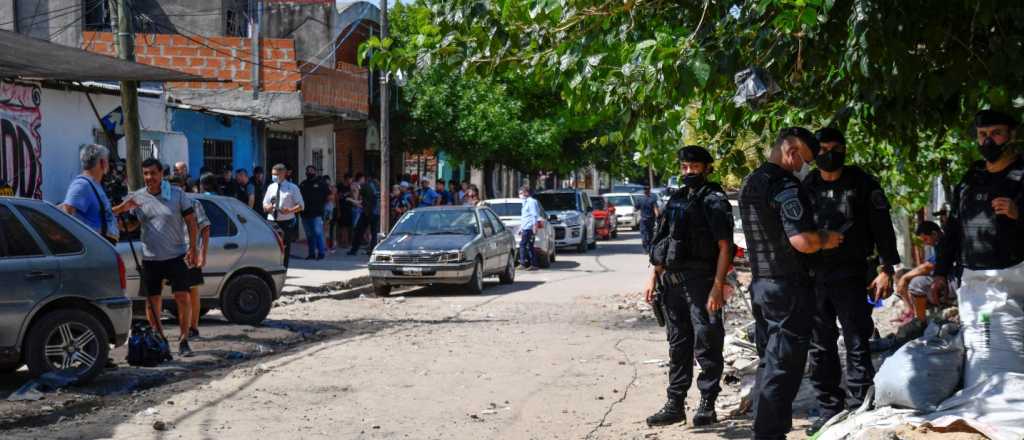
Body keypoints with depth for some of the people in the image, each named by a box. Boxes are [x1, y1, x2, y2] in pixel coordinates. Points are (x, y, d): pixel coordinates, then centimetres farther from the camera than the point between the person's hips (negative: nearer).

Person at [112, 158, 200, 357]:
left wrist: (192, 248, -7)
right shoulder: (137, 198, 4)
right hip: (150, 258, 2)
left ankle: (184, 340, 2)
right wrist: (123, 210, -12)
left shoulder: (177, 194, -2)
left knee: (183, 297, -8)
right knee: (152, 301, 7)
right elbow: (129, 226, 9)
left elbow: (191, 222, 2)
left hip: (176, 256, -2)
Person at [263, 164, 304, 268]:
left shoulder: (292, 188, 2)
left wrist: (290, 210, -18)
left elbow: (301, 206, 0)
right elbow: (265, 205, 18)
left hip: (286, 222, -3)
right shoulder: (271, 187, 13)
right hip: (272, 221, 3)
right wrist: (267, 207, -7)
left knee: (285, 249, 2)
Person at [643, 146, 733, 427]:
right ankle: (675, 405, 18)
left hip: (700, 283, -7)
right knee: (678, 345, 12)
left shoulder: (714, 200, -5)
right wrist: (654, 276, 12)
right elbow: (663, 244, 20)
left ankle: (707, 405, 6)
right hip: (672, 282, 7)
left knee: (706, 346, -3)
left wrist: (718, 287, -19)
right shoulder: (676, 200, 16)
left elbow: (725, 247, -11)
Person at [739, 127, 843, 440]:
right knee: (784, 366, -3)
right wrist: (826, 239, -7)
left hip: (760, 283, 9)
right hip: (789, 287, -9)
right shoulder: (785, 185, -17)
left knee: (769, 361, 16)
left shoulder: (749, 184, 12)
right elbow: (802, 241, -27)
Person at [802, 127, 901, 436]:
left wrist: (887, 269, -10)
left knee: (857, 345, -4)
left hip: (851, 276, -4)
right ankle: (830, 410, 16)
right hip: (814, 277, 4)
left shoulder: (862, 183, 0)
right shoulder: (806, 188, 9)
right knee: (821, 348, 8)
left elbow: (882, 227, -2)